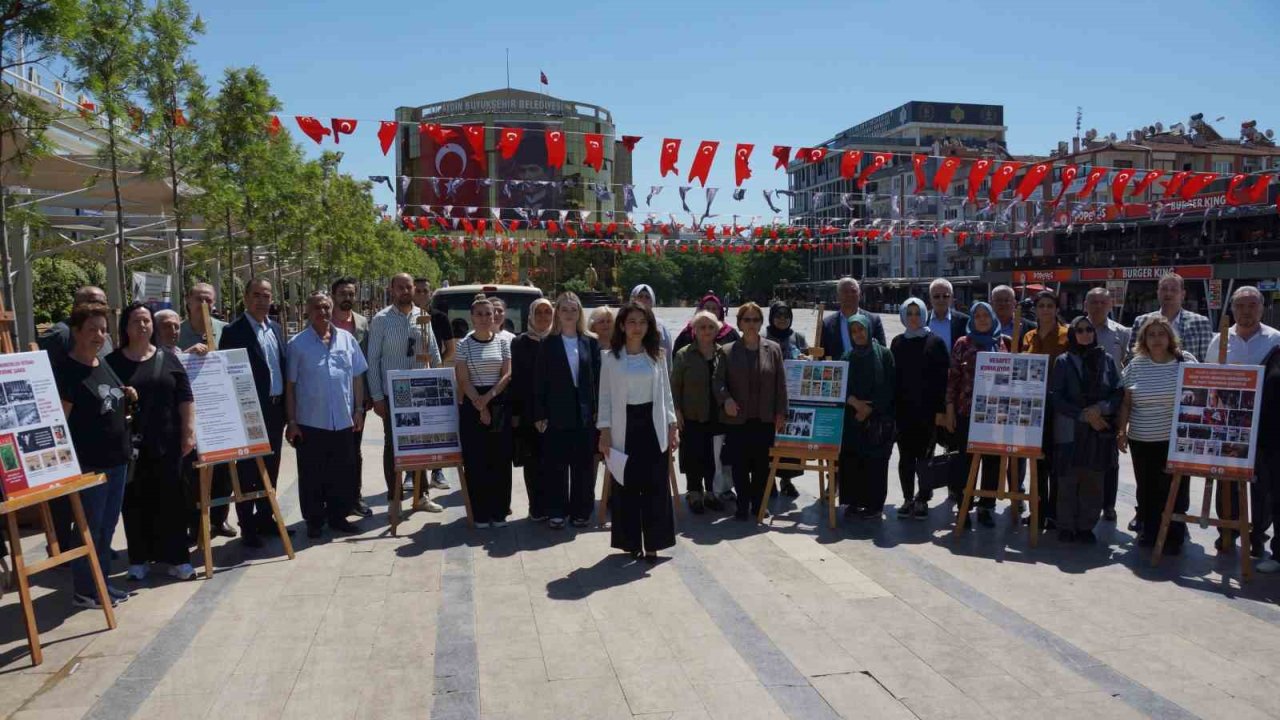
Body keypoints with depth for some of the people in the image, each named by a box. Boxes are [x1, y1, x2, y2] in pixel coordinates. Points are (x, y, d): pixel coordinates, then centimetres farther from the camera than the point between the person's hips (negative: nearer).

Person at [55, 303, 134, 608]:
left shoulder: (104, 365, 12)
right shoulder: (66, 370, -13)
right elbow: (60, 419, -16)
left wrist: (128, 399, 4)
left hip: (117, 458, 8)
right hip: (89, 462, -8)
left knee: (108, 525, 15)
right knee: (89, 527, 2)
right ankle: (83, 589, 14)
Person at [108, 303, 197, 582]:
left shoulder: (167, 359, 7)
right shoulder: (113, 362, 3)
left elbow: (185, 398, 6)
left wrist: (189, 432, 0)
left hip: (167, 442, 1)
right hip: (130, 444, -1)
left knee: (171, 499, 3)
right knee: (136, 502, 5)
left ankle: (177, 558, 11)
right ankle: (139, 559, 16)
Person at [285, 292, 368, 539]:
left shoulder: (347, 339, 6)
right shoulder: (297, 344, -2)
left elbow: (357, 378, 10)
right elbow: (290, 385, -2)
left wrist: (359, 410, 5)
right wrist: (291, 421, -4)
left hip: (343, 420, 3)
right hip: (311, 421, -3)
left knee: (343, 473, 9)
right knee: (312, 475, 5)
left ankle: (338, 516, 23)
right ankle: (314, 521, 18)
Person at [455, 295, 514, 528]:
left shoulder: (503, 342, 5)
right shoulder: (464, 345, 1)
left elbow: (507, 375, 0)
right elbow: (463, 380, -4)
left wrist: (488, 398, -13)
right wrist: (480, 406, -12)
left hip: (499, 404, 1)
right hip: (472, 405, -1)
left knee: (501, 459, 2)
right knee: (476, 460, 0)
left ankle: (499, 512, 12)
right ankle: (480, 514, 8)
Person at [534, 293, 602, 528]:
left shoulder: (590, 343, 5)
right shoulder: (549, 344, 2)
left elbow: (598, 378, 4)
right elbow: (540, 382, 0)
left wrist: (598, 410, -3)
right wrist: (539, 415, -5)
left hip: (585, 413, 1)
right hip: (557, 414, -1)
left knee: (583, 464, 7)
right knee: (555, 464, 4)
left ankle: (580, 510, 19)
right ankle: (557, 511, 15)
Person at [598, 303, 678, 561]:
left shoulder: (657, 356, 5)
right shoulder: (610, 358, 0)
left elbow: (665, 393, 9)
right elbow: (605, 397, 1)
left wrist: (672, 427, 5)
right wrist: (604, 432, -5)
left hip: (653, 426, 1)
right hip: (624, 427, -1)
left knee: (655, 485, 1)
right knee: (626, 486, 4)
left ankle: (652, 543, 9)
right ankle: (631, 542, 16)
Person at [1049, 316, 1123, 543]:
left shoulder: (1106, 360, 8)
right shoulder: (1063, 361, 2)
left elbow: (1119, 393, 5)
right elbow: (1055, 397, -4)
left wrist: (1100, 409, -13)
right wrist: (1084, 415, -12)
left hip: (1101, 431, 2)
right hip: (1070, 430, -2)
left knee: (1093, 482, 4)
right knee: (1068, 481, -1)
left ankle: (1086, 527, 16)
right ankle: (1066, 527, 10)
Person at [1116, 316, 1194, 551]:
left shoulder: (1186, 362, -1)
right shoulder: (1136, 365, 3)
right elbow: (1126, 403, 8)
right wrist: (1121, 430, 2)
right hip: (1142, 441, 2)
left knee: (1175, 490, 2)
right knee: (1147, 489, 10)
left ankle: (1174, 537, 14)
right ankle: (1148, 531, 24)